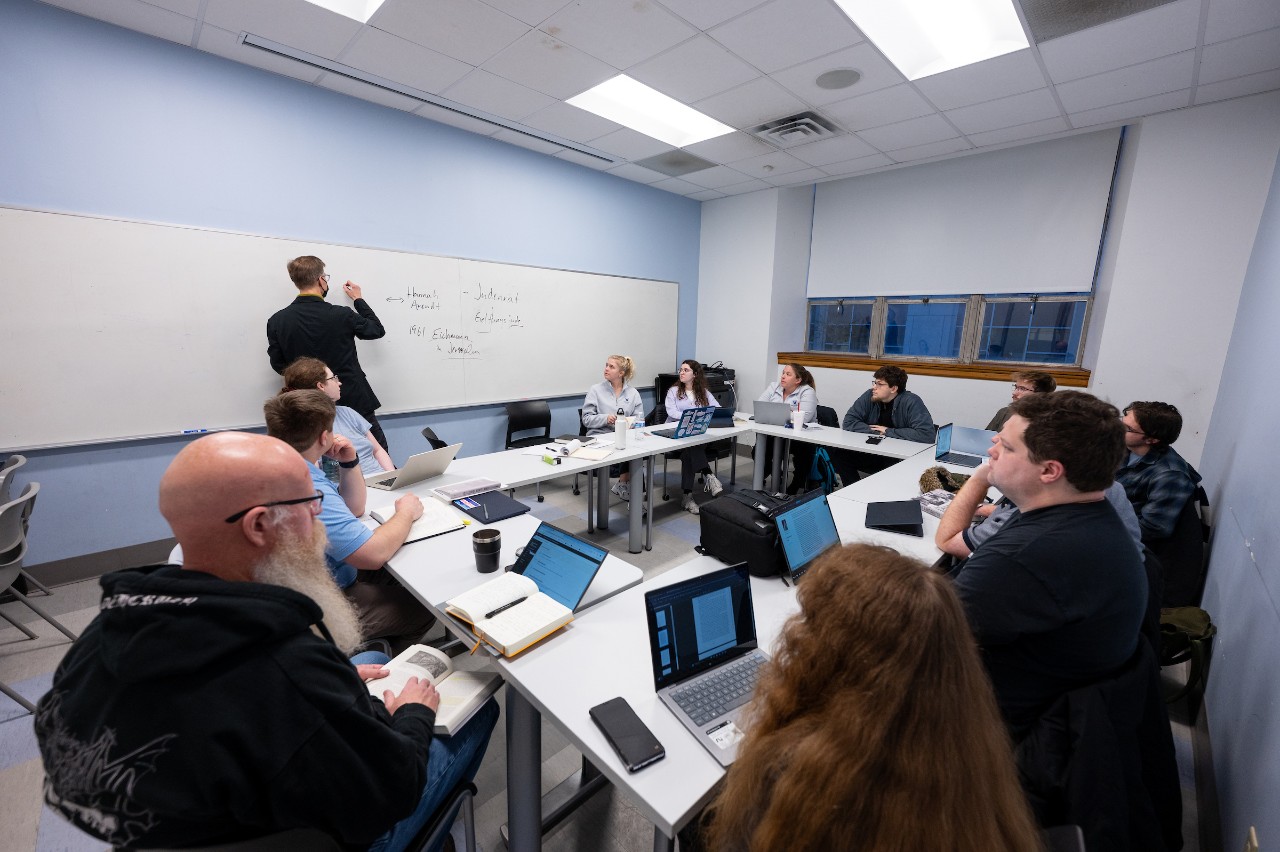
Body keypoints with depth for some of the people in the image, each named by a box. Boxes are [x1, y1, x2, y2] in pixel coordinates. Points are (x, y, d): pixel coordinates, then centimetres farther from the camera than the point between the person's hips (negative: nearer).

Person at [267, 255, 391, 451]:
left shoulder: (277, 321, -4)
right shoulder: (341, 315, -14)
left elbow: (279, 365, 2)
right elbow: (377, 330, 3)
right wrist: (358, 299, 16)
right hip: (354, 402, -4)